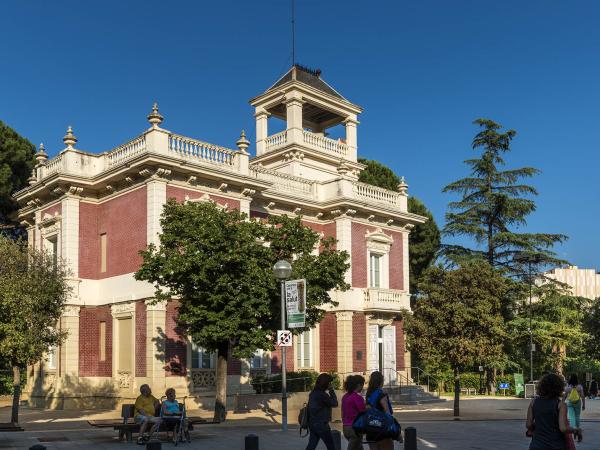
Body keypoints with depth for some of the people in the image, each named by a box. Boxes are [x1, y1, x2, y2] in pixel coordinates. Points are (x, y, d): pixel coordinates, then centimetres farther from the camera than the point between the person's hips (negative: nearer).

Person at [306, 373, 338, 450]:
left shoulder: (313, 393, 9)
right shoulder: (322, 394, -19)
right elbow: (334, 403, -10)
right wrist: (331, 391, -4)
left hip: (312, 423, 8)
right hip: (321, 424, -8)